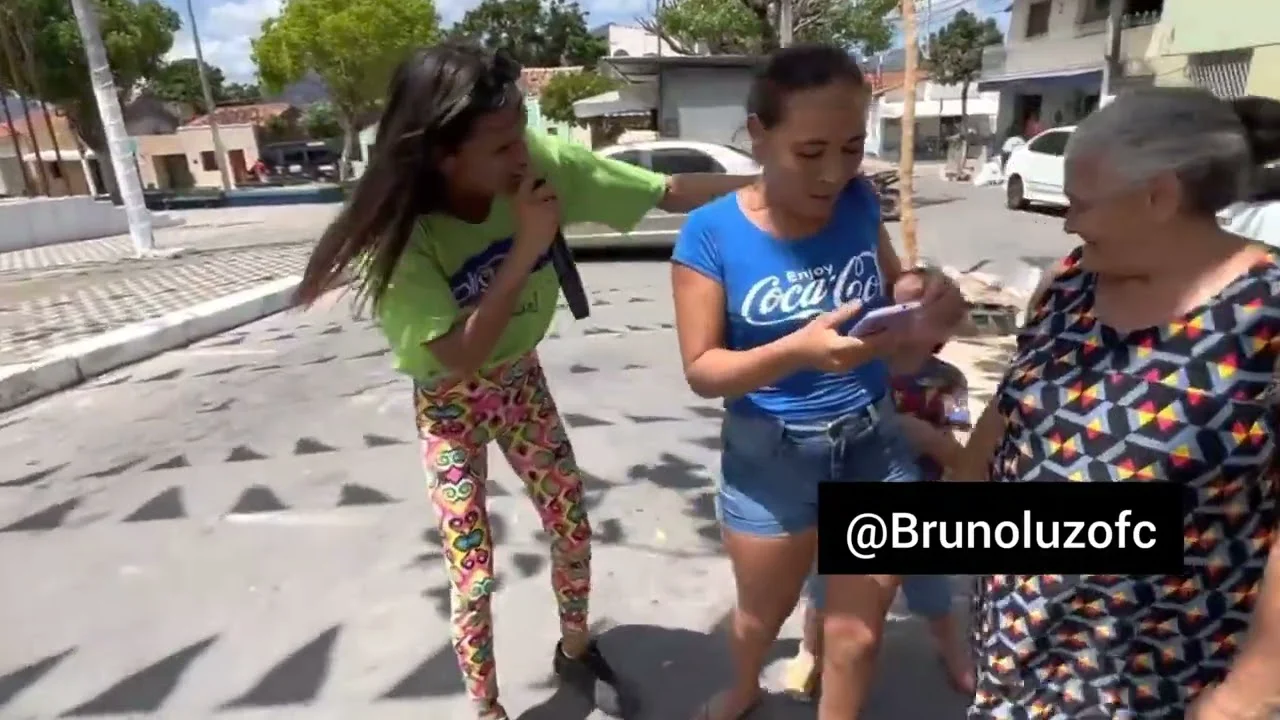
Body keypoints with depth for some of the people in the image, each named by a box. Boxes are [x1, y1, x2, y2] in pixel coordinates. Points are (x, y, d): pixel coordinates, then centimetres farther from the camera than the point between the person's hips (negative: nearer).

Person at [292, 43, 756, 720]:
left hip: (523, 381, 4)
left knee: (573, 530, 14)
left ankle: (575, 649, 44)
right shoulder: (402, 233, -29)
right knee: (473, 571, 3)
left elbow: (669, 192, -17)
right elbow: (460, 358, -33)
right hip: (449, 405, -3)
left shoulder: (543, 162, -22)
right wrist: (526, 249, -38)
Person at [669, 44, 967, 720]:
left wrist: (931, 299, -14)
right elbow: (702, 370, -17)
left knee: (859, 628, 16)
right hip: (771, 459, -2)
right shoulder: (712, 233, -16)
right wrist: (799, 349, -34)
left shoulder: (858, 203, -6)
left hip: (875, 445, 3)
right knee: (763, 611, 23)